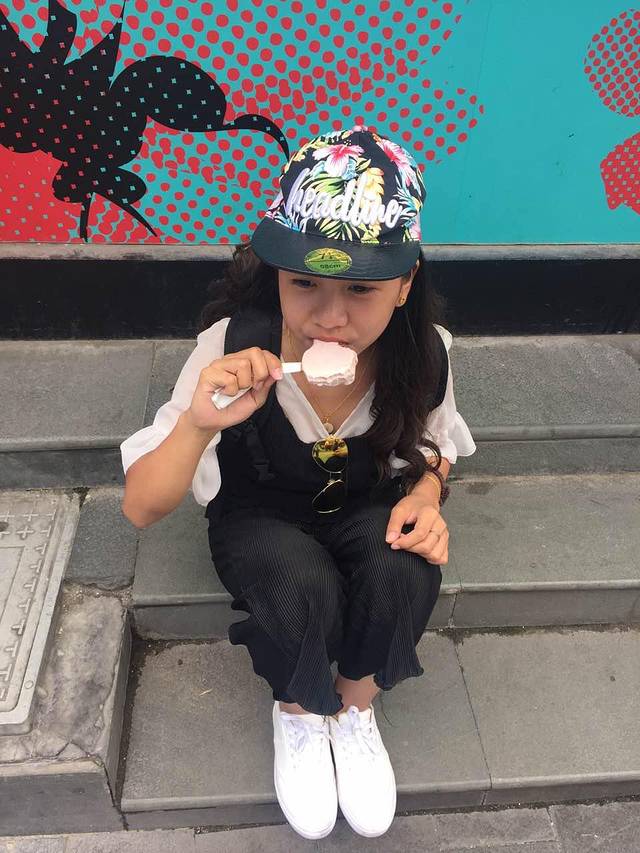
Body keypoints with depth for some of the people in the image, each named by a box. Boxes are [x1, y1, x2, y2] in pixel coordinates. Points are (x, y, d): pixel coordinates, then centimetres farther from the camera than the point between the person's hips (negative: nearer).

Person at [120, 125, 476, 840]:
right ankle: (299, 712, 4)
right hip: (259, 514, -2)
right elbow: (140, 510, -24)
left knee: (407, 573, -30)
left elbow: (432, 446, 4)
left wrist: (424, 498, -19)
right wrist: (198, 424, -44)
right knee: (306, 588, -33)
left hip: (367, 506, 2)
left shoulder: (423, 353, -20)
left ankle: (355, 704, 5)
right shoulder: (234, 348, -28)